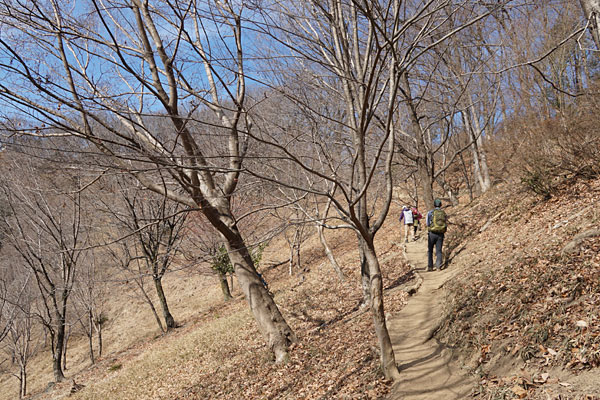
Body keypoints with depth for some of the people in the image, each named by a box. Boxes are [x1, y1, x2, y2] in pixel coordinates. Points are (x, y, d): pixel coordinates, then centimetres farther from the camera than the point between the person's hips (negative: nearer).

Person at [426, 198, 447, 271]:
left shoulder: (430, 212, -3)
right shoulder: (443, 213, 5)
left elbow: (427, 223, -1)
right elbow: (446, 224, 8)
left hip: (432, 233, -2)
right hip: (440, 234, 2)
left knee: (430, 251, 10)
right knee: (439, 251, 7)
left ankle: (430, 266, 7)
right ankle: (438, 266, -3)